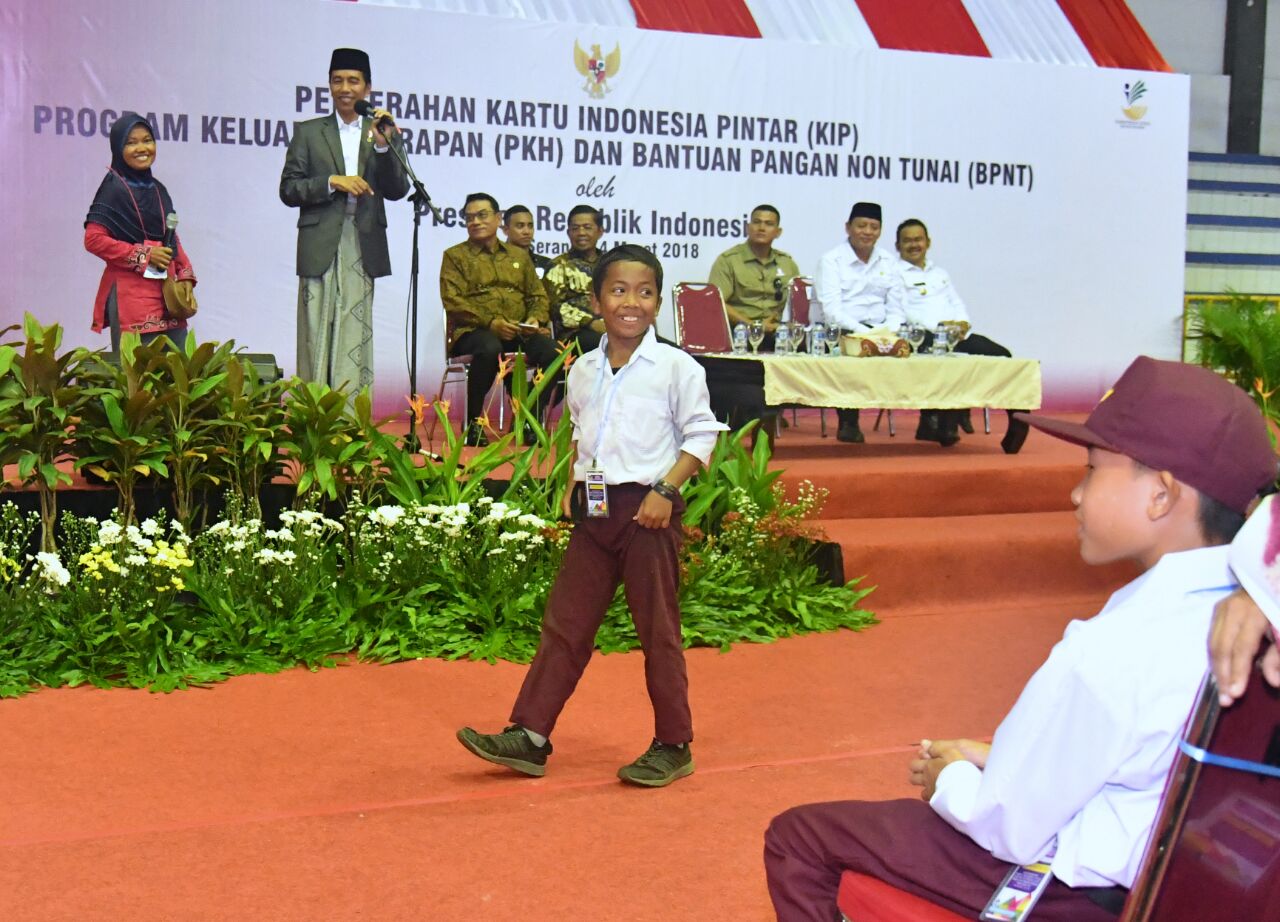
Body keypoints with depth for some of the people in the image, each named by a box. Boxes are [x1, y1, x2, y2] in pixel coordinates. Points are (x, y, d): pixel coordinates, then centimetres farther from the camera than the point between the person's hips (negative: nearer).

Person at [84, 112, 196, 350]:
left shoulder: (157, 189, 15)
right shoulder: (114, 188, -5)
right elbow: (93, 239, -12)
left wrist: (185, 276, 6)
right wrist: (144, 256, -13)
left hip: (167, 295, 7)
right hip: (131, 297, -7)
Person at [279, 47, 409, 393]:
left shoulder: (381, 132, 12)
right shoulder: (308, 131, 11)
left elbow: (397, 190, 3)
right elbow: (288, 190, 4)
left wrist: (383, 145, -11)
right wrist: (333, 182, -10)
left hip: (362, 249, 1)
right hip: (320, 247, -1)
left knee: (355, 338, 0)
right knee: (316, 339, -2)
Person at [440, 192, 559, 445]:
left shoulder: (519, 256, 24)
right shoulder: (455, 256, 11)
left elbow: (538, 295, 20)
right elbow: (453, 301, -2)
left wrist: (535, 319, -4)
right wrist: (491, 322, -16)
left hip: (519, 331, 4)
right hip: (473, 331, -3)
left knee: (552, 350, -28)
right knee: (489, 349, -39)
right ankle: (473, 422, -21)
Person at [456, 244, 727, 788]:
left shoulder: (676, 368, -7)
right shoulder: (584, 371, 9)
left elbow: (700, 433, -5)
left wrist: (666, 489, -14)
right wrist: (573, 485, 9)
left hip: (648, 509, -5)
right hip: (595, 510, 5)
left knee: (658, 630, 2)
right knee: (565, 624, 6)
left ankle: (673, 746, 14)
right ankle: (529, 736, 11)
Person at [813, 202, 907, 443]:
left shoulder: (888, 262, 16)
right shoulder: (831, 260, 0)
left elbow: (896, 309, 12)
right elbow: (831, 310, -12)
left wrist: (887, 331, -11)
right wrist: (862, 331, -26)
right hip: (838, 332, -4)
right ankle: (847, 422, -20)